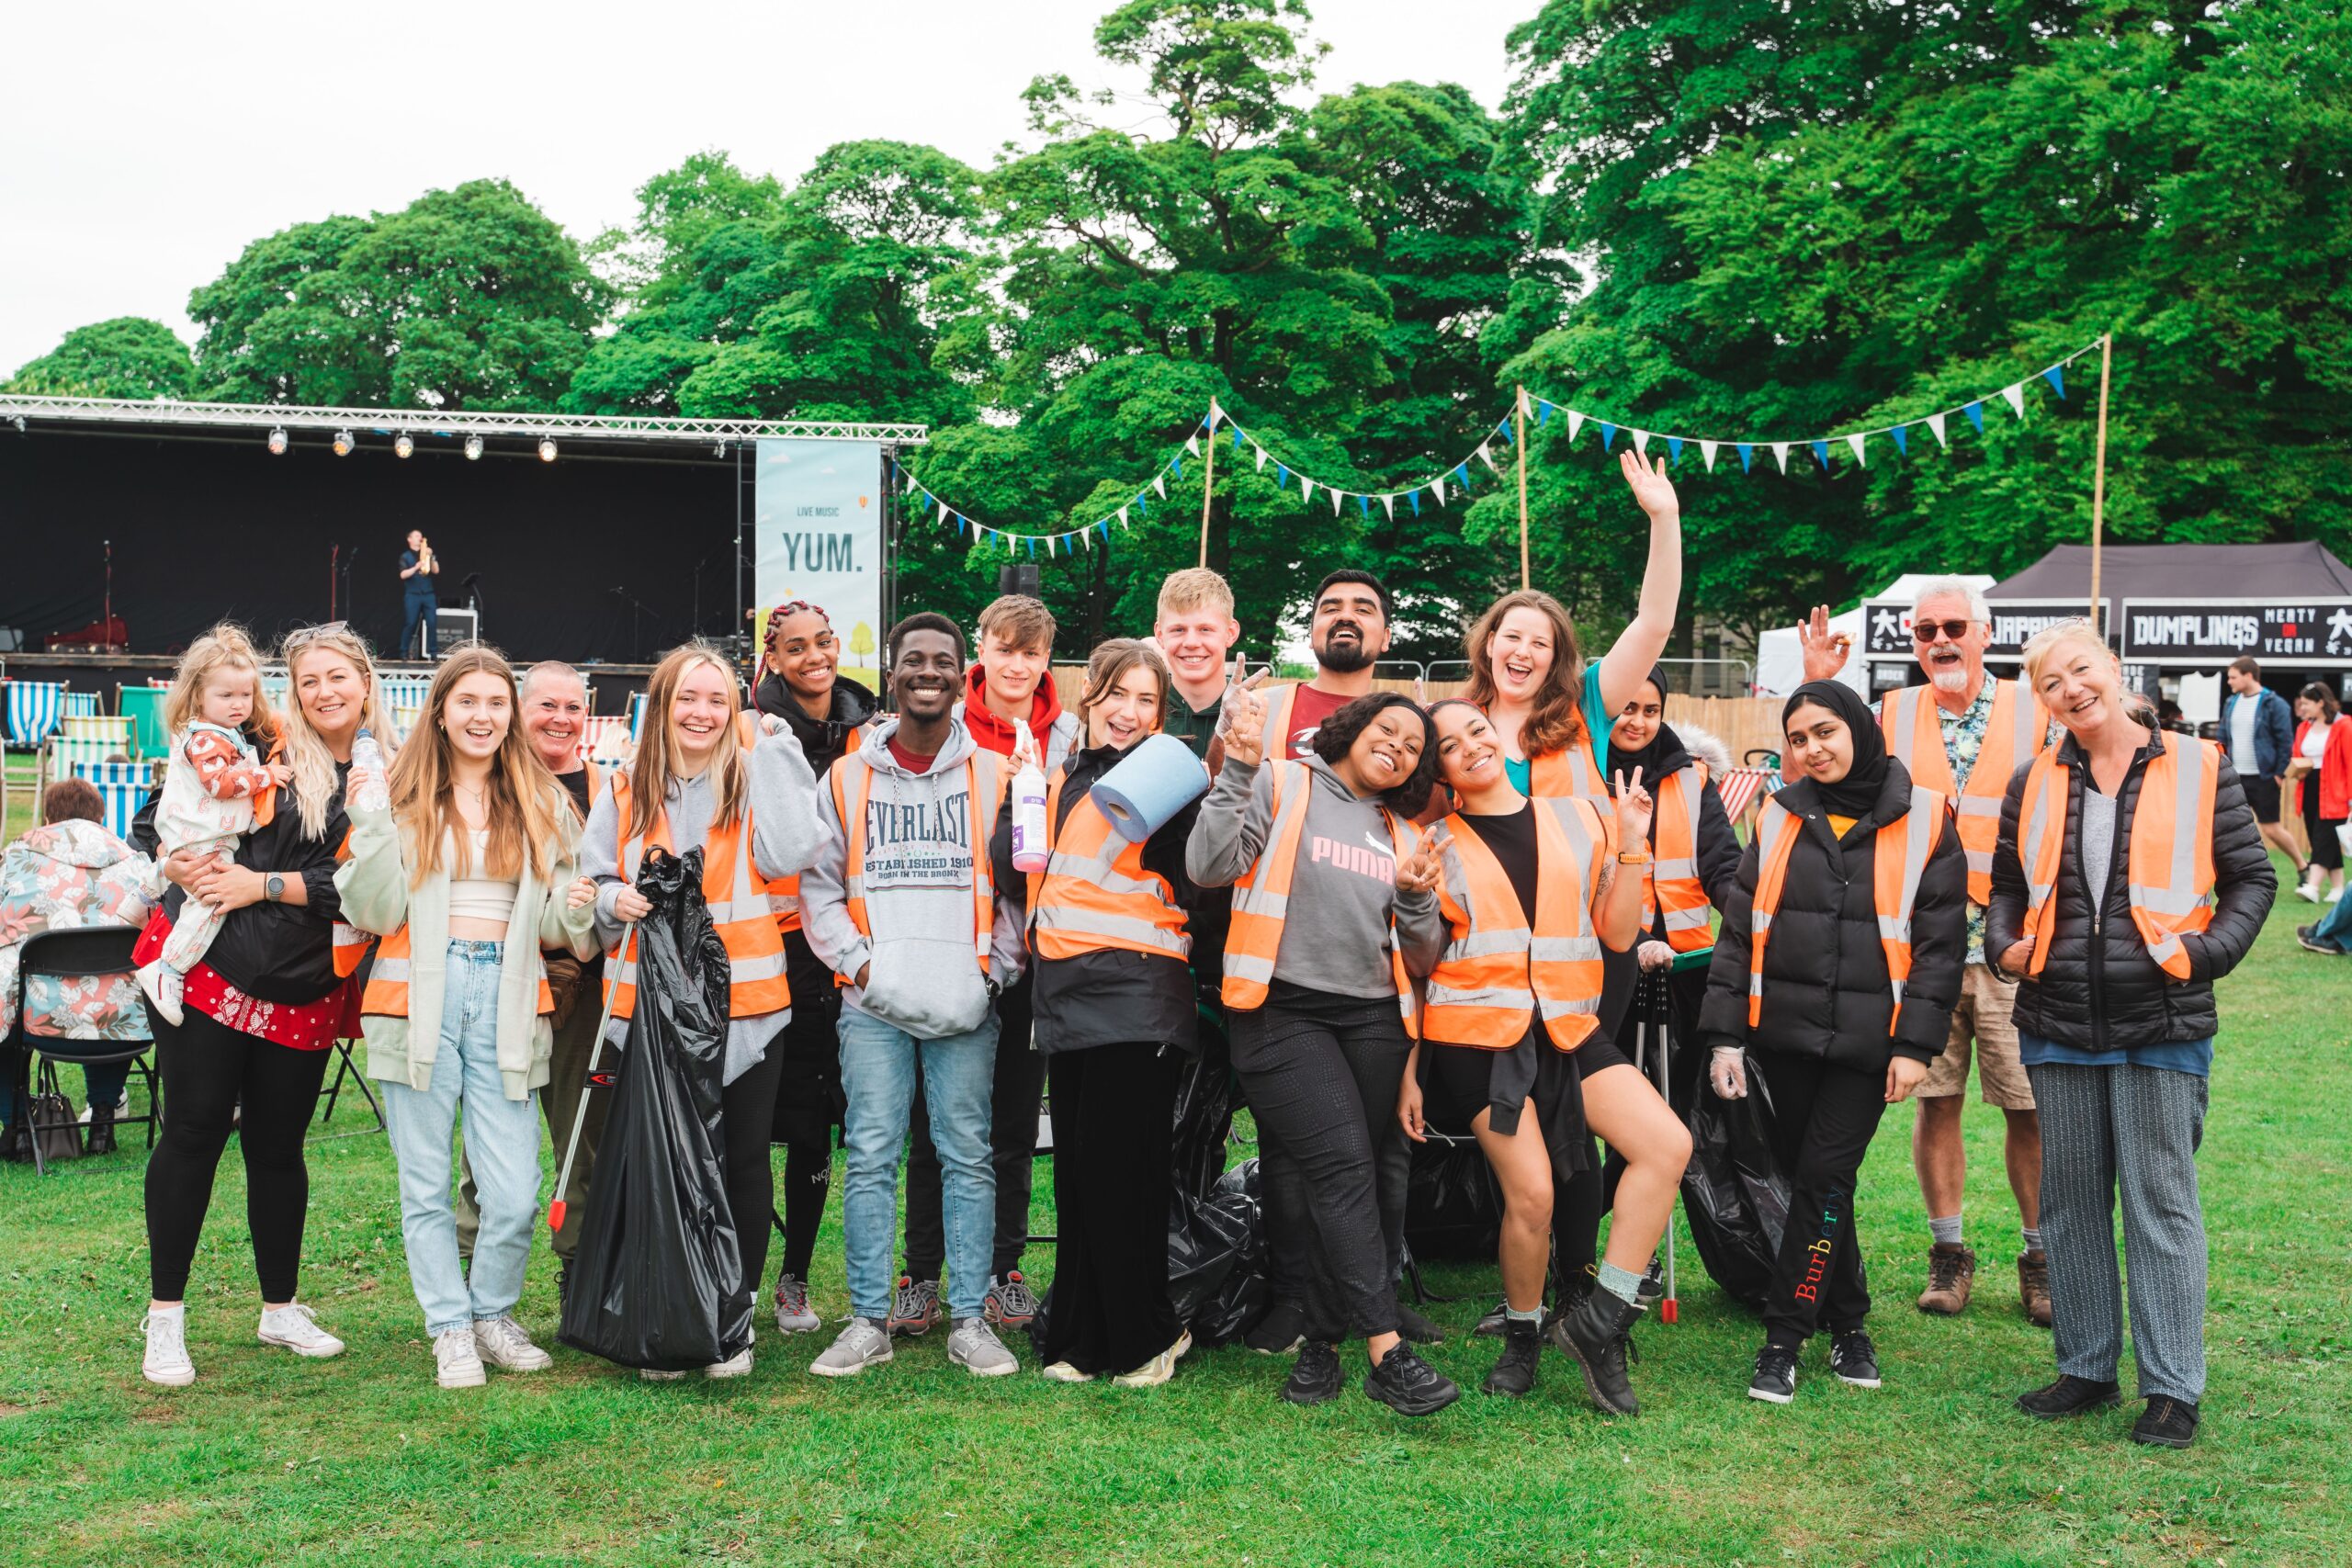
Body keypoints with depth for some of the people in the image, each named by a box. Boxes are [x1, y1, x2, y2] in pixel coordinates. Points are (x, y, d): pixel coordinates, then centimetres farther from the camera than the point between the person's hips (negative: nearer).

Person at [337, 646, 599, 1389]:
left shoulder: (541, 803, 10)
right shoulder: (405, 795, 3)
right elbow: (376, 914, -2)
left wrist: (575, 909, -9)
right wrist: (370, 824, -13)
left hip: (506, 999, 1)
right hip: (421, 997, -1)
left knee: (515, 1193, -2)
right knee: (426, 1184, 5)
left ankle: (494, 1314, 21)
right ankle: (451, 1329, 20)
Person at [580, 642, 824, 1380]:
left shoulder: (755, 780, 3)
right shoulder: (625, 792, 7)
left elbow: (790, 853, -14)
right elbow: (592, 882, 14)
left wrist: (774, 751, -9)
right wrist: (615, 900, -9)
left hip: (745, 1006, -1)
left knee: (743, 1158, 5)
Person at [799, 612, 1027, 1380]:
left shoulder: (996, 775, 6)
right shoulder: (848, 778, 8)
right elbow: (818, 884, 9)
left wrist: (997, 966, -3)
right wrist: (856, 959, -2)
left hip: (966, 1003, 0)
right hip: (875, 1005, 1)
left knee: (968, 1157, 3)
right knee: (871, 1158, 1)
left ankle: (969, 1319, 10)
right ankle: (868, 1320, 9)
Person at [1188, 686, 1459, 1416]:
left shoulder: (1404, 838, 18)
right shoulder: (1282, 788, 4)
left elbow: (1421, 962, 15)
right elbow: (1209, 866, -10)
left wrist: (1416, 901, -4)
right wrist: (1240, 769, -16)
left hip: (1373, 1020, 5)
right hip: (1284, 1013, -5)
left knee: (1348, 1184, 4)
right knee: (1344, 1167, -15)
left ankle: (1321, 1344, 16)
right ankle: (1388, 1353, -16)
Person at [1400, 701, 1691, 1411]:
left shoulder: (1578, 819, 10)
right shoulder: (1438, 846, 5)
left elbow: (1618, 933, 8)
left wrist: (1631, 846, -2)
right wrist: (1408, 1071, 5)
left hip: (1567, 1027, 3)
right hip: (1477, 1034, -3)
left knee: (1668, 1146, -14)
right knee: (1530, 1194, -11)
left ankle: (1599, 1322, -4)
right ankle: (1522, 1337, 17)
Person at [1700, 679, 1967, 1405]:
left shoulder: (1922, 820, -2)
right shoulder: (1780, 818, 6)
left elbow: (1941, 941, -3)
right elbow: (1739, 930, 7)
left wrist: (1917, 1045, -9)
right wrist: (1724, 1034, 0)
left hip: (1868, 1040, -3)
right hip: (1785, 1032, 3)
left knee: (1823, 1179, -6)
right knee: (1805, 1174, 10)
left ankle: (1784, 1339, 4)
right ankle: (1847, 1324, 26)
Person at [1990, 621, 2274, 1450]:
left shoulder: (2197, 770, -1)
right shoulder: (2035, 785, 8)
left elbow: (2252, 877, 3)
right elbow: (2008, 885, 18)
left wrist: (2207, 953, -11)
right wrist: (2006, 945, -1)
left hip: (2160, 1024, -4)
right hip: (2058, 1025, 4)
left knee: (2160, 1202, 0)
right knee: (2070, 1201, 11)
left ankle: (2172, 1387, 10)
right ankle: (2085, 1366, 24)